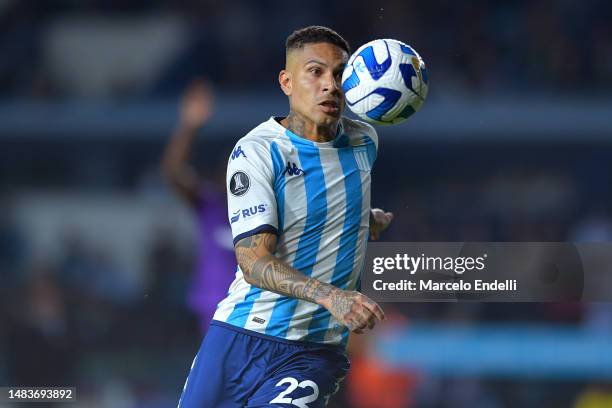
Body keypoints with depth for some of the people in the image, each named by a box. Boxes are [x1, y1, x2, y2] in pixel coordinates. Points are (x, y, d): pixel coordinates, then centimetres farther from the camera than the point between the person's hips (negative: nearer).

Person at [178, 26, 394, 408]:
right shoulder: (256, 151, -10)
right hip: (239, 339, -2)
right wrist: (330, 296, -35)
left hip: (313, 354, 2)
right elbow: (254, 262, -22)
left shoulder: (365, 141, 7)